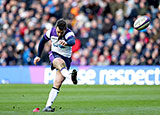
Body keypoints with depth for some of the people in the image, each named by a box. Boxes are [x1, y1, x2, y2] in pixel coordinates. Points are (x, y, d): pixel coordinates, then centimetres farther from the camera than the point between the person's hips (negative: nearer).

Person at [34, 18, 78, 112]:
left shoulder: (69, 34, -20)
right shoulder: (51, 32, -6)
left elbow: (73, 41, -45)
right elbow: (43, 41, 13)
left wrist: (66, 43, -68)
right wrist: (38, 56, 16)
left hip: (66, 58, -2)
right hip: (54, 55, 2)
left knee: (58, 83, -14)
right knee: (60, 62, -38)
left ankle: (48, 106, -11)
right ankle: (71, 76, -64)